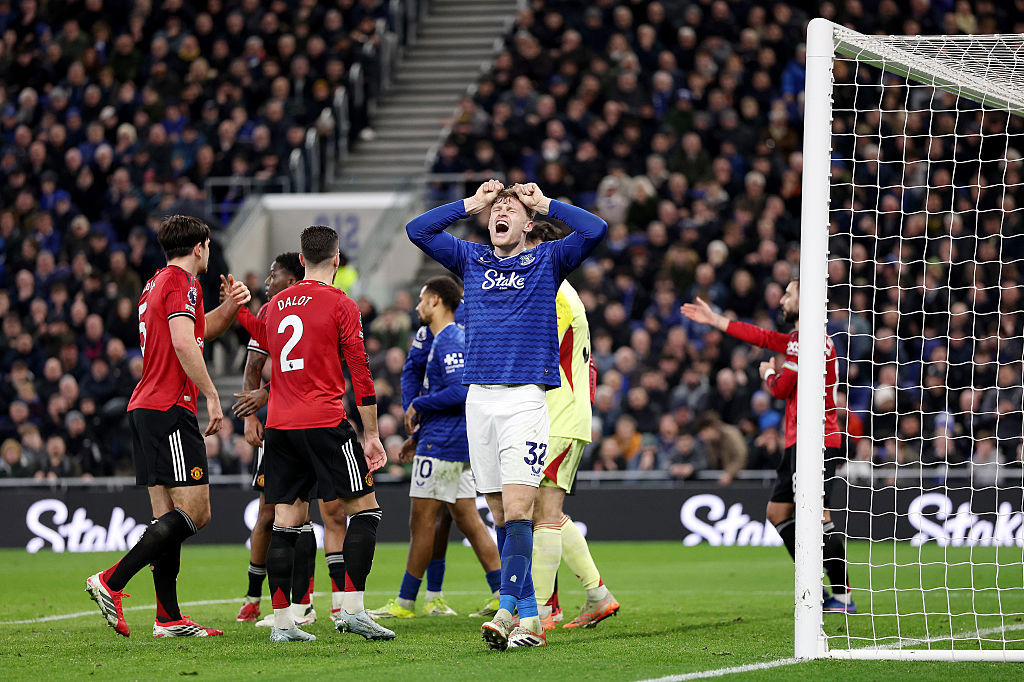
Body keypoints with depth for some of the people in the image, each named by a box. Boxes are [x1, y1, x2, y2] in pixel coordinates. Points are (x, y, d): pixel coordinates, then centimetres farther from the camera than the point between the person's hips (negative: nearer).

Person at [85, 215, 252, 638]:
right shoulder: (182, 283, -7)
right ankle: (111, 583, -18)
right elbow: (183, 343, -21)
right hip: (170, 411, -10)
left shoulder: (156, 284, 21)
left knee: (167, 514, 7)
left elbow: (200, 331, 35)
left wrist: (230, 306, 18)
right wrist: (211, 395, -19)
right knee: (194, 511, -12)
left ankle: (168, 618, 4)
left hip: (144, 409, 10)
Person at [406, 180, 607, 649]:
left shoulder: (547, 260, 8)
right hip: (479, 398, 4)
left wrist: (545, 203, 5)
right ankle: (530, 618, 8)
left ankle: (507, 611, -22)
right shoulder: (471, 260, 18)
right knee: (500, 515, 4)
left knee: (517, 509, -15)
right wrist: (471, 203, 15)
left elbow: (595, 230, -5)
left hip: (526, 397, -4)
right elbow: (417, 230, 16)